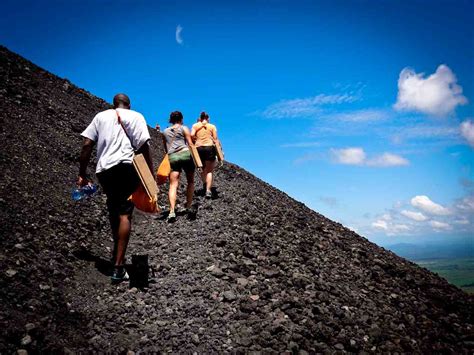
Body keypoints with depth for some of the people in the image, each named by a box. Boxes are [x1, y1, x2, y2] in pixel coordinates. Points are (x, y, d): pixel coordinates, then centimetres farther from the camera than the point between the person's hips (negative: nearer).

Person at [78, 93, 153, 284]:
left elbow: (87, 145, 11)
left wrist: (82, 174, 14)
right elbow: (144, 147, 0)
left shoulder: (101, 116, 20)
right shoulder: (136, 116, 11)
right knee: (124, 214, -5)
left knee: (114, 212, 19)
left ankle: (117, 254, 31)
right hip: (126, 166, -4)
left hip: (103, 169, 4)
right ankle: (118, 267, -10)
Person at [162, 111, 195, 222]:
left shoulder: (165, 132, 19)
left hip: (172, 157, 2)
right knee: (190, 181, 15)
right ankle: (189, 206, 11)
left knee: (173, 185, -5)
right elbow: (190, 144, 3)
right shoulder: (184, 128, 9)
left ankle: (172, 211, -18)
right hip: (185, 154, -2)